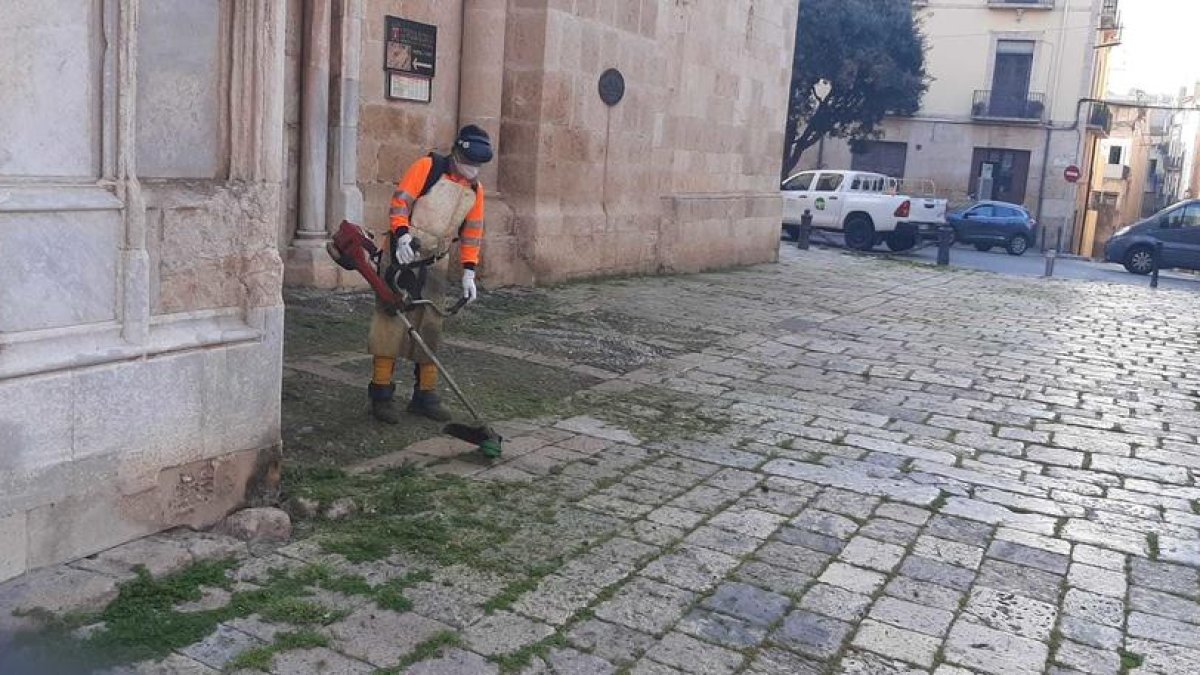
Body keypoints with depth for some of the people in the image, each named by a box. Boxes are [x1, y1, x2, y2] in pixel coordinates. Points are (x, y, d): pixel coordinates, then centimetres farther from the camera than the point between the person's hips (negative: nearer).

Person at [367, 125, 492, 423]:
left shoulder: (475, 190, 10)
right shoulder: (428, 167, -7)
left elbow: (472, 233, 11)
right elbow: (400, 201, -11)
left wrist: (469, 272, 3)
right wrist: (402, 236, -25)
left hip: (436, 264, 6)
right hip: (403, 255, -6)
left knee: (430, 325, 8)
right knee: (392, 319, -8)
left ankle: (425, 395, 17)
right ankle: (381, 394, -3)